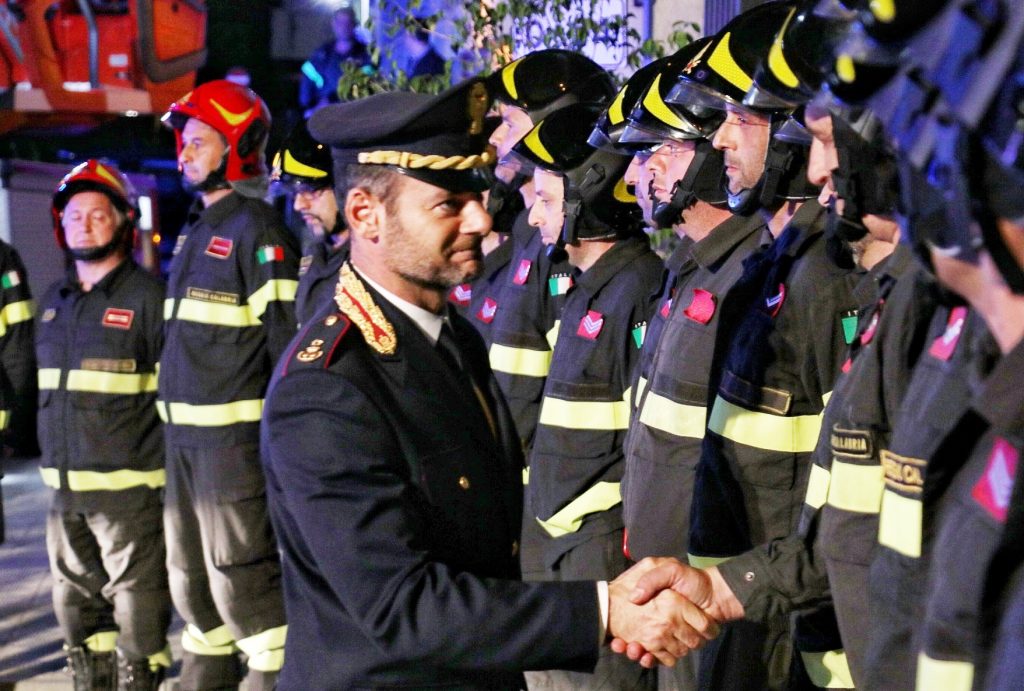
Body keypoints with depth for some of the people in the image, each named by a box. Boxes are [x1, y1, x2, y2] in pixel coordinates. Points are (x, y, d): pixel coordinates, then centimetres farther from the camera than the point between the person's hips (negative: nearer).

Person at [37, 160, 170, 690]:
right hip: (63, 486, 7)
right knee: (74, 597, 17)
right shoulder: (54, 301, 14)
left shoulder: (147, 295, -8)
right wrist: (50, 457, 19)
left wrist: (174, 467, -12)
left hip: (128, 486, -7)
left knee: (136, 597, -1)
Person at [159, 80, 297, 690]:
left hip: (235, 436, -10)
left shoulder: (258, 229, -13)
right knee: (191, 578, 18)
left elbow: (288, 337, -18)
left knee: (243, 581, -6)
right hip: (186, 435, 10)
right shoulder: (198, 229, 16)